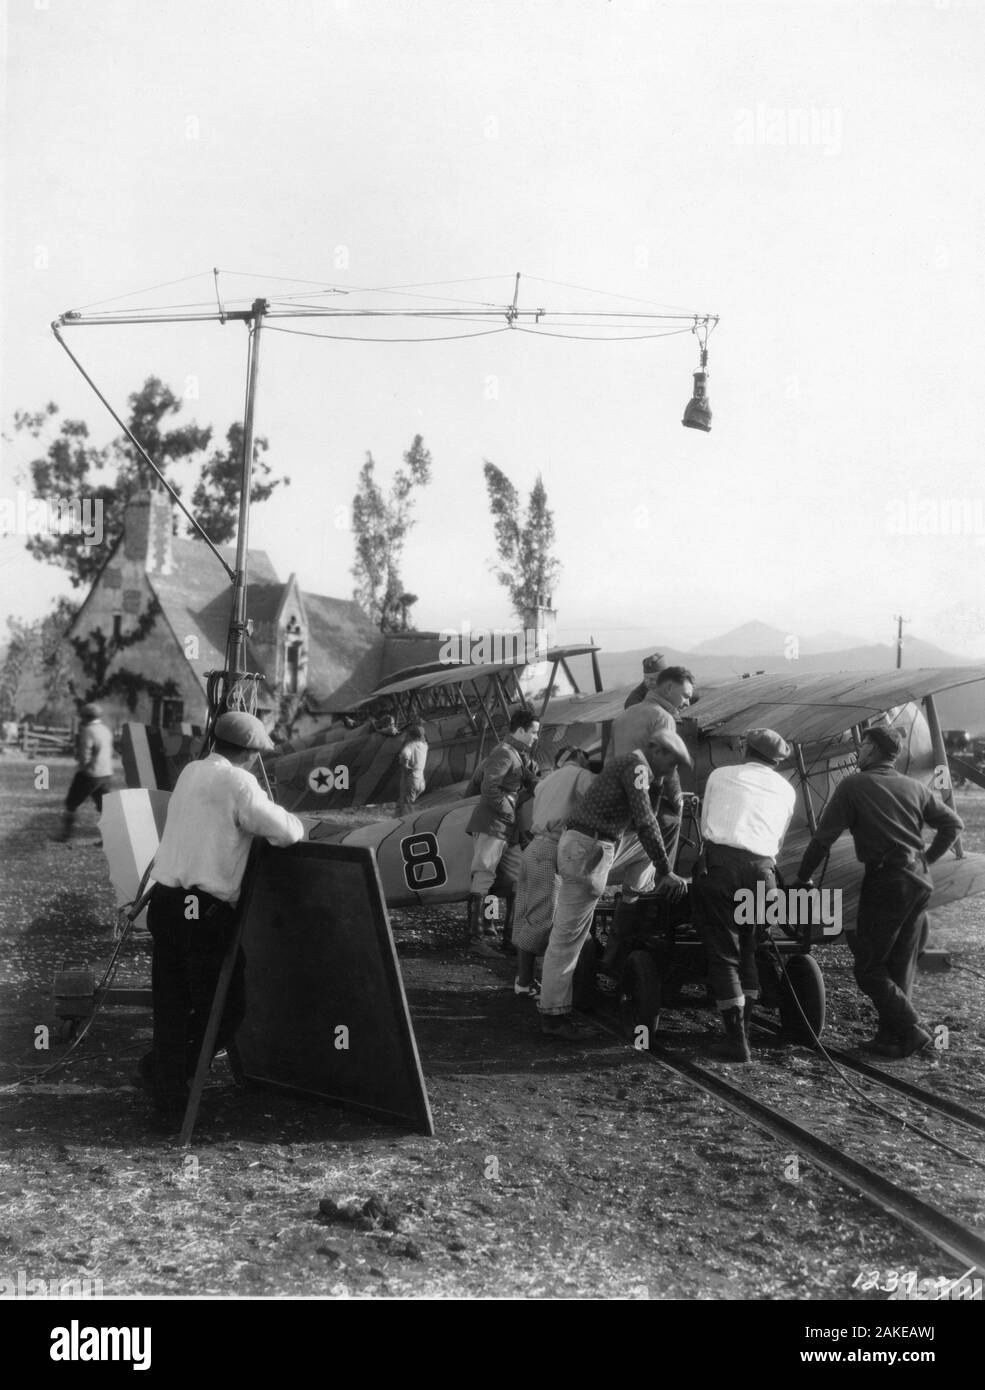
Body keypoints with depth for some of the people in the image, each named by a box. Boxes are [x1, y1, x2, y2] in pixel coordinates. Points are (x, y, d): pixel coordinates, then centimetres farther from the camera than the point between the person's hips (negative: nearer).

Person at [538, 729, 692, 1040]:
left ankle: (554, 1009, 16)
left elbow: (637, 822, 25)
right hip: (587, 848, -10)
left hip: (578, 846, 10)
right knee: (568, 935, -6)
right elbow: (645, 823, -17)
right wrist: (665, 872, -16)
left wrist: (656, 785, 14)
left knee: (570, 934, 12)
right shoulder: (636, 766, -9)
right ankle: (554, 1014, -3)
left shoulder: (627, 765, 22)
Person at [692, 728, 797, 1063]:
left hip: (719, 863, -3)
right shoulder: (786, 790, 21)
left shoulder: (720, 775, 17)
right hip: (762, 871, 3)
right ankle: (743, 1030, 22)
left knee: (723, 954, 1)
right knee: (747, 951, 19)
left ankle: (736, 1042, -3)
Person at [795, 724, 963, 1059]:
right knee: (901, 965, 13)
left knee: (868, 967, 1)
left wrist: (802, 877, 3)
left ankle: (911, 1030, -7)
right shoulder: (915, 788, 10)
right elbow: (953, 823, 13)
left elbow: (823, 837, -6)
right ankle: (890, 1035, 15)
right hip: (920, 880, 6)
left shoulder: (853, 786, -5)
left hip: (884, 881, -6)